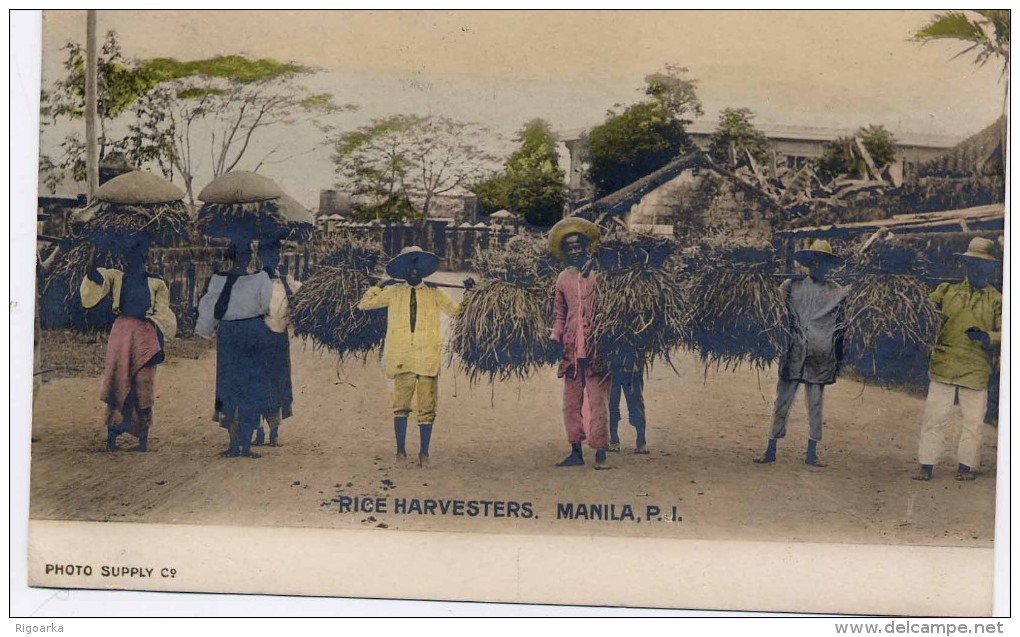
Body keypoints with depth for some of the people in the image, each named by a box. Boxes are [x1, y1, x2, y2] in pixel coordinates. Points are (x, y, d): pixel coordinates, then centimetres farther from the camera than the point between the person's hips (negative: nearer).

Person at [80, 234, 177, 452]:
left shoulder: (155, 284, 9)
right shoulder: (116, 277, 11)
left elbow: (162, 318, 7)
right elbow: (97, 279, -10)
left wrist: (159, 347, -1)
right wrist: (92, 266, -32)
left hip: (146, 334, -1)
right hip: (122, 332, 1)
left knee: (142, 387, -2)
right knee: (117, 383, -1)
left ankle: (143, 439, 2)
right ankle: (112, 435, 4)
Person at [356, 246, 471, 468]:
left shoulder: (434, 294, 14)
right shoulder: (394, 292, 13)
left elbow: (457, 310, 18)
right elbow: (363, 304, 17)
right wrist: (380, 286, 14)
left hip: (428, 359, 0)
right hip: (402, 358, 0)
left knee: (426, 409, -1)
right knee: (401, 406, 0)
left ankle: (424, 454, 6)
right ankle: (401, 451, 10)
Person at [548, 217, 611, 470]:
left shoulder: (600, 273, 0)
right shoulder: (563, 278, 13)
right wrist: (556, 337, 10)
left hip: (597, 348, -5)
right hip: (571, 350, 5)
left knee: (597, 401, -8)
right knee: (571, 401, 7)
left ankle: (600, 454, -6)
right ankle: (576, 452, 16)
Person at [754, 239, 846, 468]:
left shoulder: (836, 293, 6)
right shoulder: (791, 286, 4)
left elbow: (839, 328, 8)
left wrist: (839, 359, 5)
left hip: (820, 359, 1)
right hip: (793, 354, -1)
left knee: (816, 405, 6)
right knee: (782, 401, 1)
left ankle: (811, 454, 13)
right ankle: (771, 451, 8)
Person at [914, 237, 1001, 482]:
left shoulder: (996, 300, 5)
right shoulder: (948, 291, 9)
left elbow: (1004, 333, 0)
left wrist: (985, 337, -19)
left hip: (975, 371, -1)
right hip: (943, 367, 1)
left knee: (973, 421, 5)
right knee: (934, 417, 0)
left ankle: (965, 467, 17)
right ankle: (927, 467, 5)